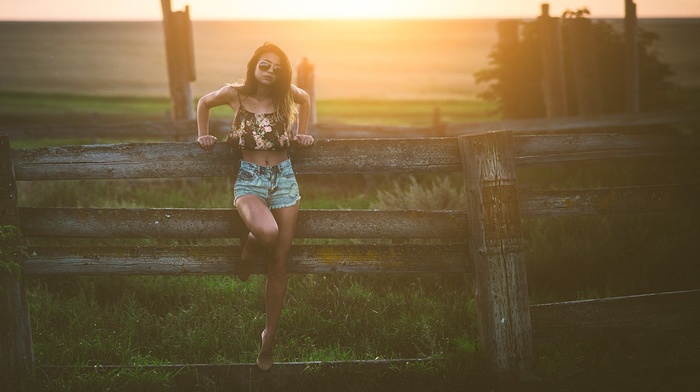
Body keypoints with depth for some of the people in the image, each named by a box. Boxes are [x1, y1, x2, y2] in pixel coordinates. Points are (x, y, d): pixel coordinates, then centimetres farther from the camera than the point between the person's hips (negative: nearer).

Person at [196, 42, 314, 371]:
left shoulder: (286, 96, -1)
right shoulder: (235, 94, -7)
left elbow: (305, 98, 22)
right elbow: (204, 102, 13)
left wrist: (302, 133, 19)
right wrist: (203, 135, 13)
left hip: (284, 180, 3)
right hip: (249, 180, -3)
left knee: (278, 265, 3)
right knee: (266, 231, -36)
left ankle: (269, 336, 16)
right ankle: (248, 249, 3)